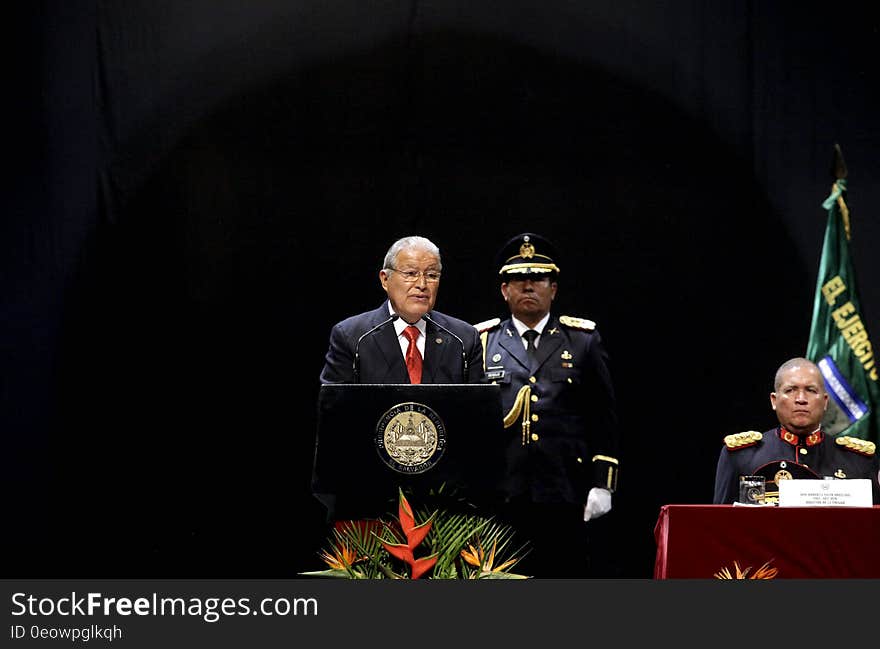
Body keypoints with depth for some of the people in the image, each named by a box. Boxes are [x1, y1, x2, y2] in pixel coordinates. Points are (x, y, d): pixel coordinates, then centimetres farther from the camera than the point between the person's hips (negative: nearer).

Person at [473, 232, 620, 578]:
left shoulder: (583, 339, 11)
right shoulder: (481, 342, 10)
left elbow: (603, 418, 10)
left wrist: (602, 483, 2)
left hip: (564, 497, 0)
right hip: (498, 496, 0)